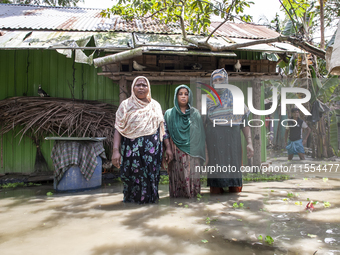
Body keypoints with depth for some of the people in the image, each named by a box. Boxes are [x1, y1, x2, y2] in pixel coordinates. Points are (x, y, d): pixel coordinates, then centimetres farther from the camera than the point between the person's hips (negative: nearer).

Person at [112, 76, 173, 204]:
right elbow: (118, 129, -2)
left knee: (150, 177, 1)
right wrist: (115, 150, -14)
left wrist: (168, 148, 4)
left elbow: (163, 128, 11)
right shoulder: (126, 105, 6)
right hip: (131, 150, -1)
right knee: (134, 178, -1)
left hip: (152, 150, 2)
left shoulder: (155, 105, 13)